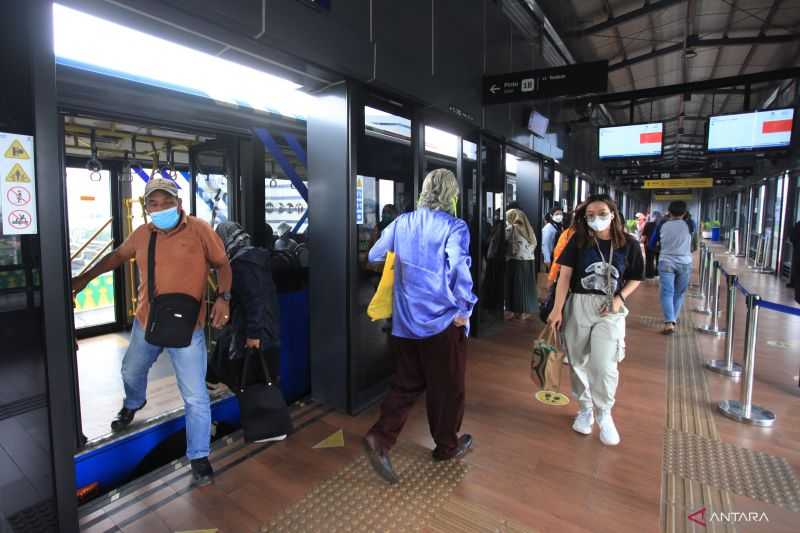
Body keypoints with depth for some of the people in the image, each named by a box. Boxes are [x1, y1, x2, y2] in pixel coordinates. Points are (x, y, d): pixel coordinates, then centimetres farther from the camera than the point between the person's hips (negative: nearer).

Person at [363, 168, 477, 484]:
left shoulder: (401, 222, 3)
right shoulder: (454, 227, -13)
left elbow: (374, 256, 11)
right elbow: (459, 271, -23)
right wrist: (465, 310, -10)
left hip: (406, 320, 5)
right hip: (443, 320, -5)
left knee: (407, 383, 18)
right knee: (446, 386, 14)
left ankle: (380, 437, 6)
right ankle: (447, 445, 32)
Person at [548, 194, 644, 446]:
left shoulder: (629, 244, -2)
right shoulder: (578, 240, -4)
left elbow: (635, 278, 9)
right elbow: (564, 275, -6)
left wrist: (619, 298, -8)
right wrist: (557, 309, -10)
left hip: (610, 310, 0)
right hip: (578, 306, 1)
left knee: (604, 365, -8)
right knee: (579, 362, 10)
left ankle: (604, 414, 19)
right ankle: (585, 409, 32)